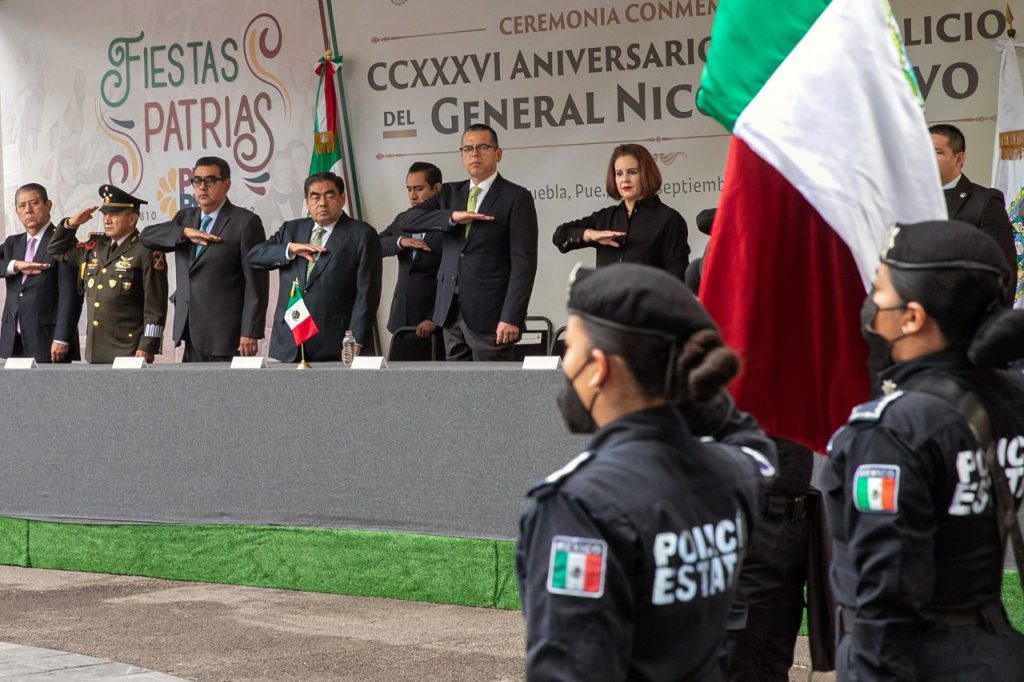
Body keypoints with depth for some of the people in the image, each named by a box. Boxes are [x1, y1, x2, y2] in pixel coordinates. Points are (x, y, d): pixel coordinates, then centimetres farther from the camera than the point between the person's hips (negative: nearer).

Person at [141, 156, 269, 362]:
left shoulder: (246, 222, -3)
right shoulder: (185, 218, 17)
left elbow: (255, 281, -7)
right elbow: (148, 236, 4)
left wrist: (250, 332, -13)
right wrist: (185, 233, -12)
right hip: (191, 335, 5)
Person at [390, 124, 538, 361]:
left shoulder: (516, 197, -2)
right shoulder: (449, 193, 14)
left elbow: (523, 262, -8)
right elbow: (403, 221, 1)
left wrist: (511, 317, -17)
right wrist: (451, 217, -14)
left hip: (489, 314, -5)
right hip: (450, 310, 5)